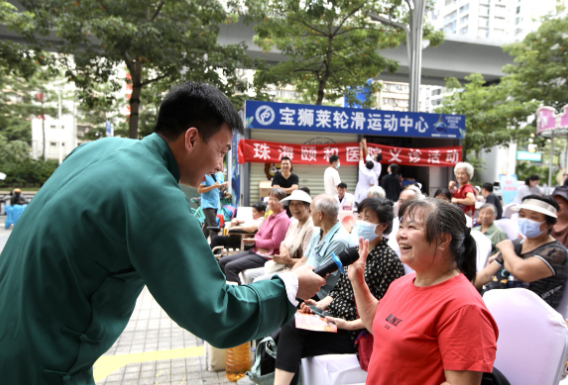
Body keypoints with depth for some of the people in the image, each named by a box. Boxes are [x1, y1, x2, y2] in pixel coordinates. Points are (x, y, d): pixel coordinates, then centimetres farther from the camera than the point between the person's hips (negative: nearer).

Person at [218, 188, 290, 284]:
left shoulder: (283, 219, -14)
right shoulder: (270, 217, 15)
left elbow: (275, 243, -19)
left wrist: (255, 241, -9)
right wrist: (251, 241, -4)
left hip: (266, 256, -10)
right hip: (256, 250, 10)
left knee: (230, 267, -20)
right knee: (222, 261, 7)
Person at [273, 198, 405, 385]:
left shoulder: (389, 259, -11)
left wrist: (348, 325, -20)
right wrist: (319, 304, 0)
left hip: (354, 331, -7)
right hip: (333, 316, 7)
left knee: (291, 330, -22)